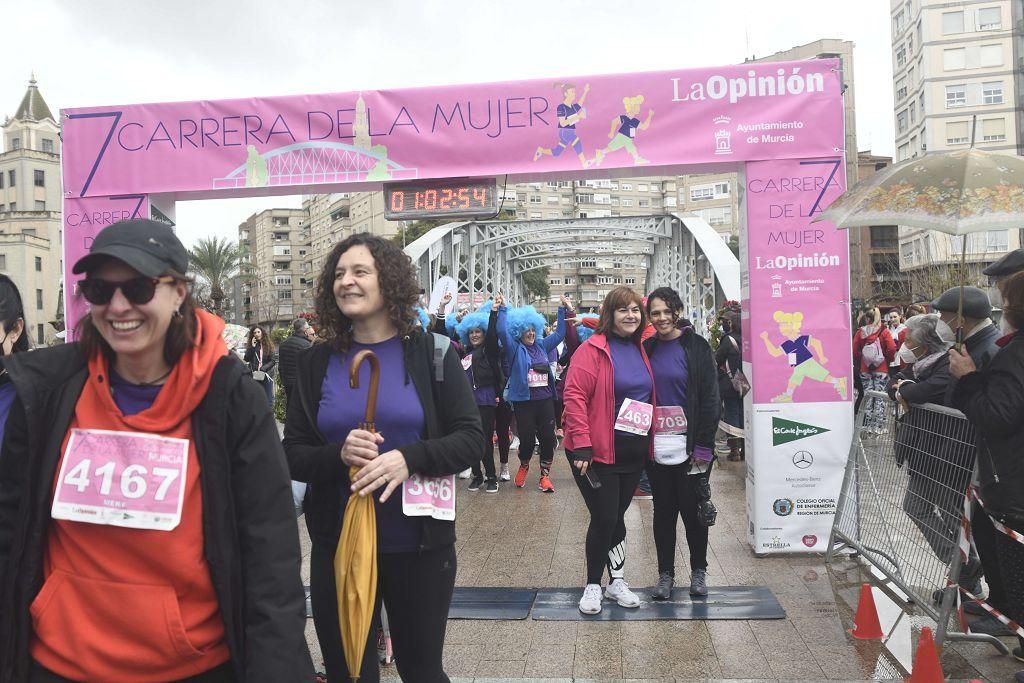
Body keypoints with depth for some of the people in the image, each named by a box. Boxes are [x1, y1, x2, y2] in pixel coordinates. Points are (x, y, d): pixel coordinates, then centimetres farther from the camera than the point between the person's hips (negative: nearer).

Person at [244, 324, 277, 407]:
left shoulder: (269, 345, 4)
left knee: (269, 400, 2)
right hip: (255, 376, 1)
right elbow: (246, 359, -2)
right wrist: (252, 347, -8)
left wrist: (263, 369, -12)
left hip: (267, 376, -1)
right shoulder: (251, 345, 8)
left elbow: (273, 361, -1)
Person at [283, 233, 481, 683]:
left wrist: (408, 459, -24)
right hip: (337, 544, 2)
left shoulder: (431, 352, -5)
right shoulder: (317, 362, 2)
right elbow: (292, 455, 2)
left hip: (418, 543, -2)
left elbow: (470, 439, -7)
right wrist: (338, 455, -19)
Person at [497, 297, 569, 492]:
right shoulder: (514, 348, 1)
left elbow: (559, 334, 23)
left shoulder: (541, 345, 15)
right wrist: (502, 309, -12)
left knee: (548, 437, 0)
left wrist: (564, 310, 20)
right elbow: (502, 331, -12)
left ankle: (545, 475, 14)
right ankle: (524, 466, 30)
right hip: (523, 401, -4)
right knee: (527, 438, -1)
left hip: (545, 399, 4)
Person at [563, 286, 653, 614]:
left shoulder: (640, 350, 10)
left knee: (616, 517, 15)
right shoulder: (593, 349, -11)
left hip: (634, 452, 6)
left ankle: (617, 581, 28)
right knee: (605, 518, -2)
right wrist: (582, 445, -21)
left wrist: (648, 444, 15)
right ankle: (593, 585, 16)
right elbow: (575, 396, -17)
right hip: (597, 452, -6)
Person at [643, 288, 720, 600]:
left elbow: (710, 399, -7)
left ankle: (698, 571, 25)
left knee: (693, 509, 6)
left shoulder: (696, 346, -4)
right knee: (664, 510, 11)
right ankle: (665, 573, 23)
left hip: (690, 448, -3)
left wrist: (704, 445, -11)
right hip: (656, 447, 3)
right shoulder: (647, 349, 7)